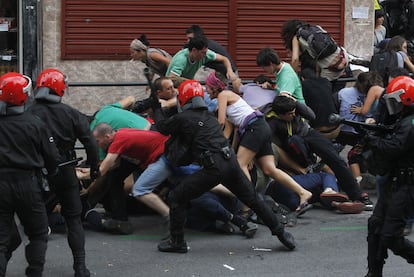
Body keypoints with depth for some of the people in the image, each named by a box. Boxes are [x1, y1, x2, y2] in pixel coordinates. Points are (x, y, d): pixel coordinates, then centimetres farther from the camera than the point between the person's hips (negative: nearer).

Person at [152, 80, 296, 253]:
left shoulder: (183, 118, 2)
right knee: (253, 200, 19)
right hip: (231, 161, 6)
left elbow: (162, 127, 20)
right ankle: (281, 234, 22)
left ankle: (177, 242, 10)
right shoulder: (209, 116, 22)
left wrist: (157, 109, 39)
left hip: (213, 167, -6)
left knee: (176, 198, 7)